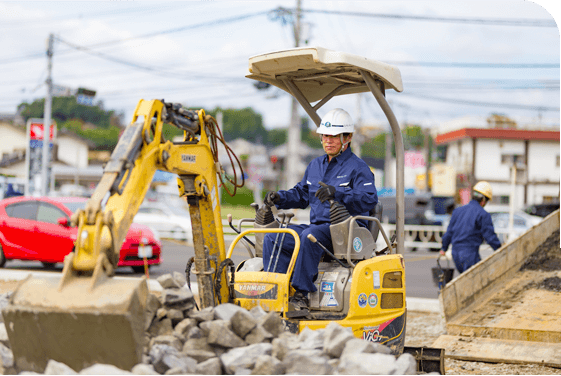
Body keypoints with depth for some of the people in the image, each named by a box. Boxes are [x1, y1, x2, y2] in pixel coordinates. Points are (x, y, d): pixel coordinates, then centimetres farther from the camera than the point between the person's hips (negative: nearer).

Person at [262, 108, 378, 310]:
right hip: (318, 227, 8)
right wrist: (279, 198, 8)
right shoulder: (315, 165, 21)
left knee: (310, 236, -37)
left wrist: (336, 193, -33)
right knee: (272, 238, -11)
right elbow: (301, 194, 30)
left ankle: (302, 292, -33)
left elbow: (369, 200, -19)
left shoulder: (358, 167, -4)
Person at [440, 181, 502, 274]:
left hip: (455, 253, 7)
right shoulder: (483, 215, -8)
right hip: (470, 254, -7)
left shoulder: (458, 211, 13)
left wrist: (444, 249, 31)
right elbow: (490, 236, -8)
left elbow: (449, 232, 19)